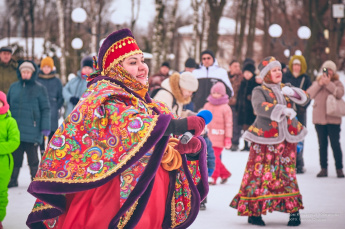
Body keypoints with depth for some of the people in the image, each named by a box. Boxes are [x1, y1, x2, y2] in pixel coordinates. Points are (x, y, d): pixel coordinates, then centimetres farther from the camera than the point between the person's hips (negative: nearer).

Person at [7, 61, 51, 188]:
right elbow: (8, 105, 18)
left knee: (33, 158, 3)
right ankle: (12, 179, 17)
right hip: (15, 129, 3)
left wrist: (45, 127, -6)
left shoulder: (39, 89, 0)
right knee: (15, 157, 6)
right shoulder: (14, 87, 10)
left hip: (32, 130, -3)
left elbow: (45, 109, 0)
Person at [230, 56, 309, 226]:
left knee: (288, 173, 7)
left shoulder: (285, 88, 13)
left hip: (287, 139, 4)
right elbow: (260, 107, -22)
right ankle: (253, 211, 2)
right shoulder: (259, 91, -3)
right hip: (265, 139, -4)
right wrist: (283, 110, -31)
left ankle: (294, 210, 11)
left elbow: (304, 99, 4)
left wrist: (292, 92, -15)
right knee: (260, 173, -5)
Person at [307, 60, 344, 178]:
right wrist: (319, 84, -13)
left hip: (333, 119, -3)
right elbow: (309, 94, -4)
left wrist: (328, 83, -19)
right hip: (319, 118, 3)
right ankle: (324, 168, 9)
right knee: (322, 145, 5)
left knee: (335, 144, -4)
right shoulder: (316, 82, 12)